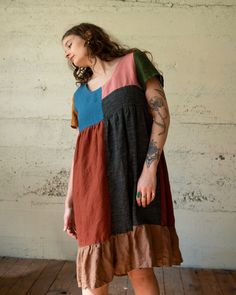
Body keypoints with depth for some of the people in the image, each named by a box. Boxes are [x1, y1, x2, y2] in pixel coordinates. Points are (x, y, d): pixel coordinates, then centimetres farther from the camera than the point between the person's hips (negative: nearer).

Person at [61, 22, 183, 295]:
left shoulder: (133, 61, 9)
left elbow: (161, 114, -2)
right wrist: (69, 203, 14)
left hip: (133, 170, -4)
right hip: (93, 181, 5)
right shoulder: (80, 94, 22)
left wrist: (149, 169, -14)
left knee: (140, 269, -8)